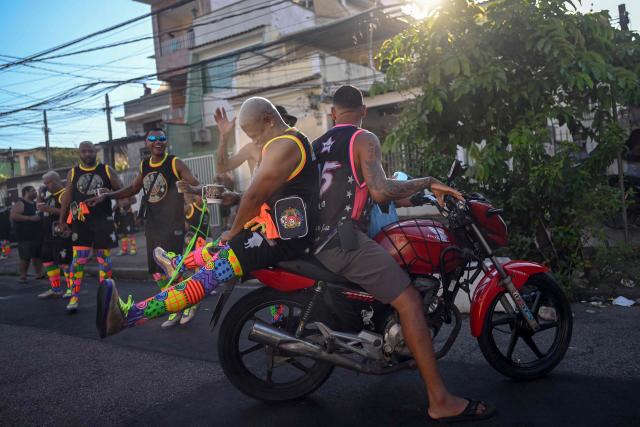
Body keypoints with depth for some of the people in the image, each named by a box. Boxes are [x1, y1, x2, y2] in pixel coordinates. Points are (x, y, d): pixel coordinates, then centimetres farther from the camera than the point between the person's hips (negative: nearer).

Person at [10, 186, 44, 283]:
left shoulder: (36, 204, 17)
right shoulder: (20, 204, -6)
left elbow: (40, 215, 33)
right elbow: (13, 216, -20)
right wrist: (30, 218, -23)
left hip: (37, 234, 8)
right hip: (25, 236, -7)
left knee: (38, 255, 10)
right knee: (25, 257, -8)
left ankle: (39, 273, 18)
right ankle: (23, 276, -2)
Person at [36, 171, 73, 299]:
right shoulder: (50, 196, 19)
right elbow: (42, 209, 30)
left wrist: (49, 209, -28)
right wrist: (40, 197, 14)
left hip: (61, 234, -11)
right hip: (49, 235, 11)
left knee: (64, 262, -8)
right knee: (48, 260, 13)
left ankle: (71, 289, 1)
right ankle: (55, 289, 21)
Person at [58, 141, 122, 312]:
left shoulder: (107, 170, 4)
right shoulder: (73, 173, 8)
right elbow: (66, 197, 9)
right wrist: (62, 220, 5)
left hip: (103, 220, 0)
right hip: (80, 221, 1)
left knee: (104, 258, 6)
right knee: (78, 258, -4)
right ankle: (74, 297, 2)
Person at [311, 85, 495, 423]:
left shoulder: (318, 145, 19)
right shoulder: (364, 140, -6)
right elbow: (380, 191, -21)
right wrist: (427, 183, -9)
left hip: (318, 239, 9)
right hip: (344, 239, -9)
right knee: (409, 301, -11)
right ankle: (440, 401, -13)